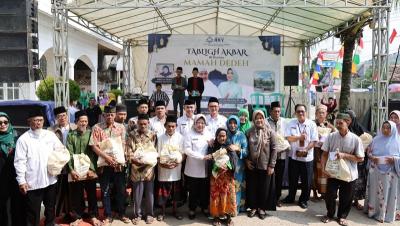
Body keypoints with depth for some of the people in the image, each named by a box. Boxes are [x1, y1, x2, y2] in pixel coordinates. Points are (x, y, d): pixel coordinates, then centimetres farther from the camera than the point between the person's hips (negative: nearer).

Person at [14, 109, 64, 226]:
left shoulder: (50, 135, 3)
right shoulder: (23, 139, -7)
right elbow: (20, 161, -9)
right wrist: (21, 181, -13)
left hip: (50, 180, 4)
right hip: (32, 183, -4)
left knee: (51, 207, 21)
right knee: (33, 212, 6)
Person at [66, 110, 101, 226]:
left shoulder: (91, 133, 3)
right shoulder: (71, 135, 3)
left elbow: (94, 152, -1)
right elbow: (69, 154, -3)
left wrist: (92, 168, -10)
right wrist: (71, 170, -12)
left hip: (89, 170, 0)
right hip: (75, 171, 0)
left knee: (92, 194, 8)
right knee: (76, 196, 9)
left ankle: (93, 216, 23)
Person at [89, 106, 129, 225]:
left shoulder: (121, 127, 3)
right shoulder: (97, 128, -3)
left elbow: (123, 145, 3)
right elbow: (94, 146, -8)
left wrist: (117, 159, -9)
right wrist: (106, 157, -16)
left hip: (119, 163, 2)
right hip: (104, 164, -2)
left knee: (121, 190, 10)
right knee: (105, 191, 9)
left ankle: (121, 214, 26)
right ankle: (108, 216, 22)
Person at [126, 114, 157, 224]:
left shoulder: (153, 135, 2)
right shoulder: (132, 135, 0)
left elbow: (155, 150, 1)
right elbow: (129, 150, -4)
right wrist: (134, 159, -20)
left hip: (149, 167, 1)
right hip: (137, 168, 0)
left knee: (149, 192, 9)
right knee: (137, 193, 8)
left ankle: (149, 214, 25)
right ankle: (137, 214, 25)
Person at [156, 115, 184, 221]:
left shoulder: (180, 137, -3)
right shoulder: (160, 138, -3)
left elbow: (182, 153, -2)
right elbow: (157, 154, -1)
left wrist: (177, 163, -18)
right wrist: (162, 164, -18)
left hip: (176, 169, 1)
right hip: (163, 169, -1)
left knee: (175, 192, 13)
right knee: (163, 192, 8)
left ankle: (175, 211, 29)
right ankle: (162, 212, 24)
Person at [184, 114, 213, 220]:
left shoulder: (209, 134, 5)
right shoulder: (189, 135, -7)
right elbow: (187, 150, -16)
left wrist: (212, 145, -13)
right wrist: (202, 157, -22)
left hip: (205, 168, 3)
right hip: (193, 169, -3)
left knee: (205, 190, 15)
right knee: (193, 191, 10)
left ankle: (204, 207, 35)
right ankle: (192, 209, 27)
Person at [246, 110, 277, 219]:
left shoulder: (270, 132, -6)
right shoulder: (250, 132, 1)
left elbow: (274, 149, -7)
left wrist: (272, 165, -9)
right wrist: (247, 160, -2)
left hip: (265, 165, -2)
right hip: (252, 165, 2)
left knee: (264, 188, 8)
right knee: (252, 187, 10)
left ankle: (262, 208, 24)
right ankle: (253, 207, 26)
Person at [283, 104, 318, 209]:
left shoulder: (312, 124, -4)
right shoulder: (291, 123, 0)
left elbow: (314, 141, -9)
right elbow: (288, 138, -10)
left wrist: (305, 150, -21)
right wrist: (299, 137, -25)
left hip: (307, 157, -1)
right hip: (294, 156, 1)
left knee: (306, 180, 7)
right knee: (292, 179, 14)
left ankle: (303, 200, 25)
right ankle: (290, 197, 32)